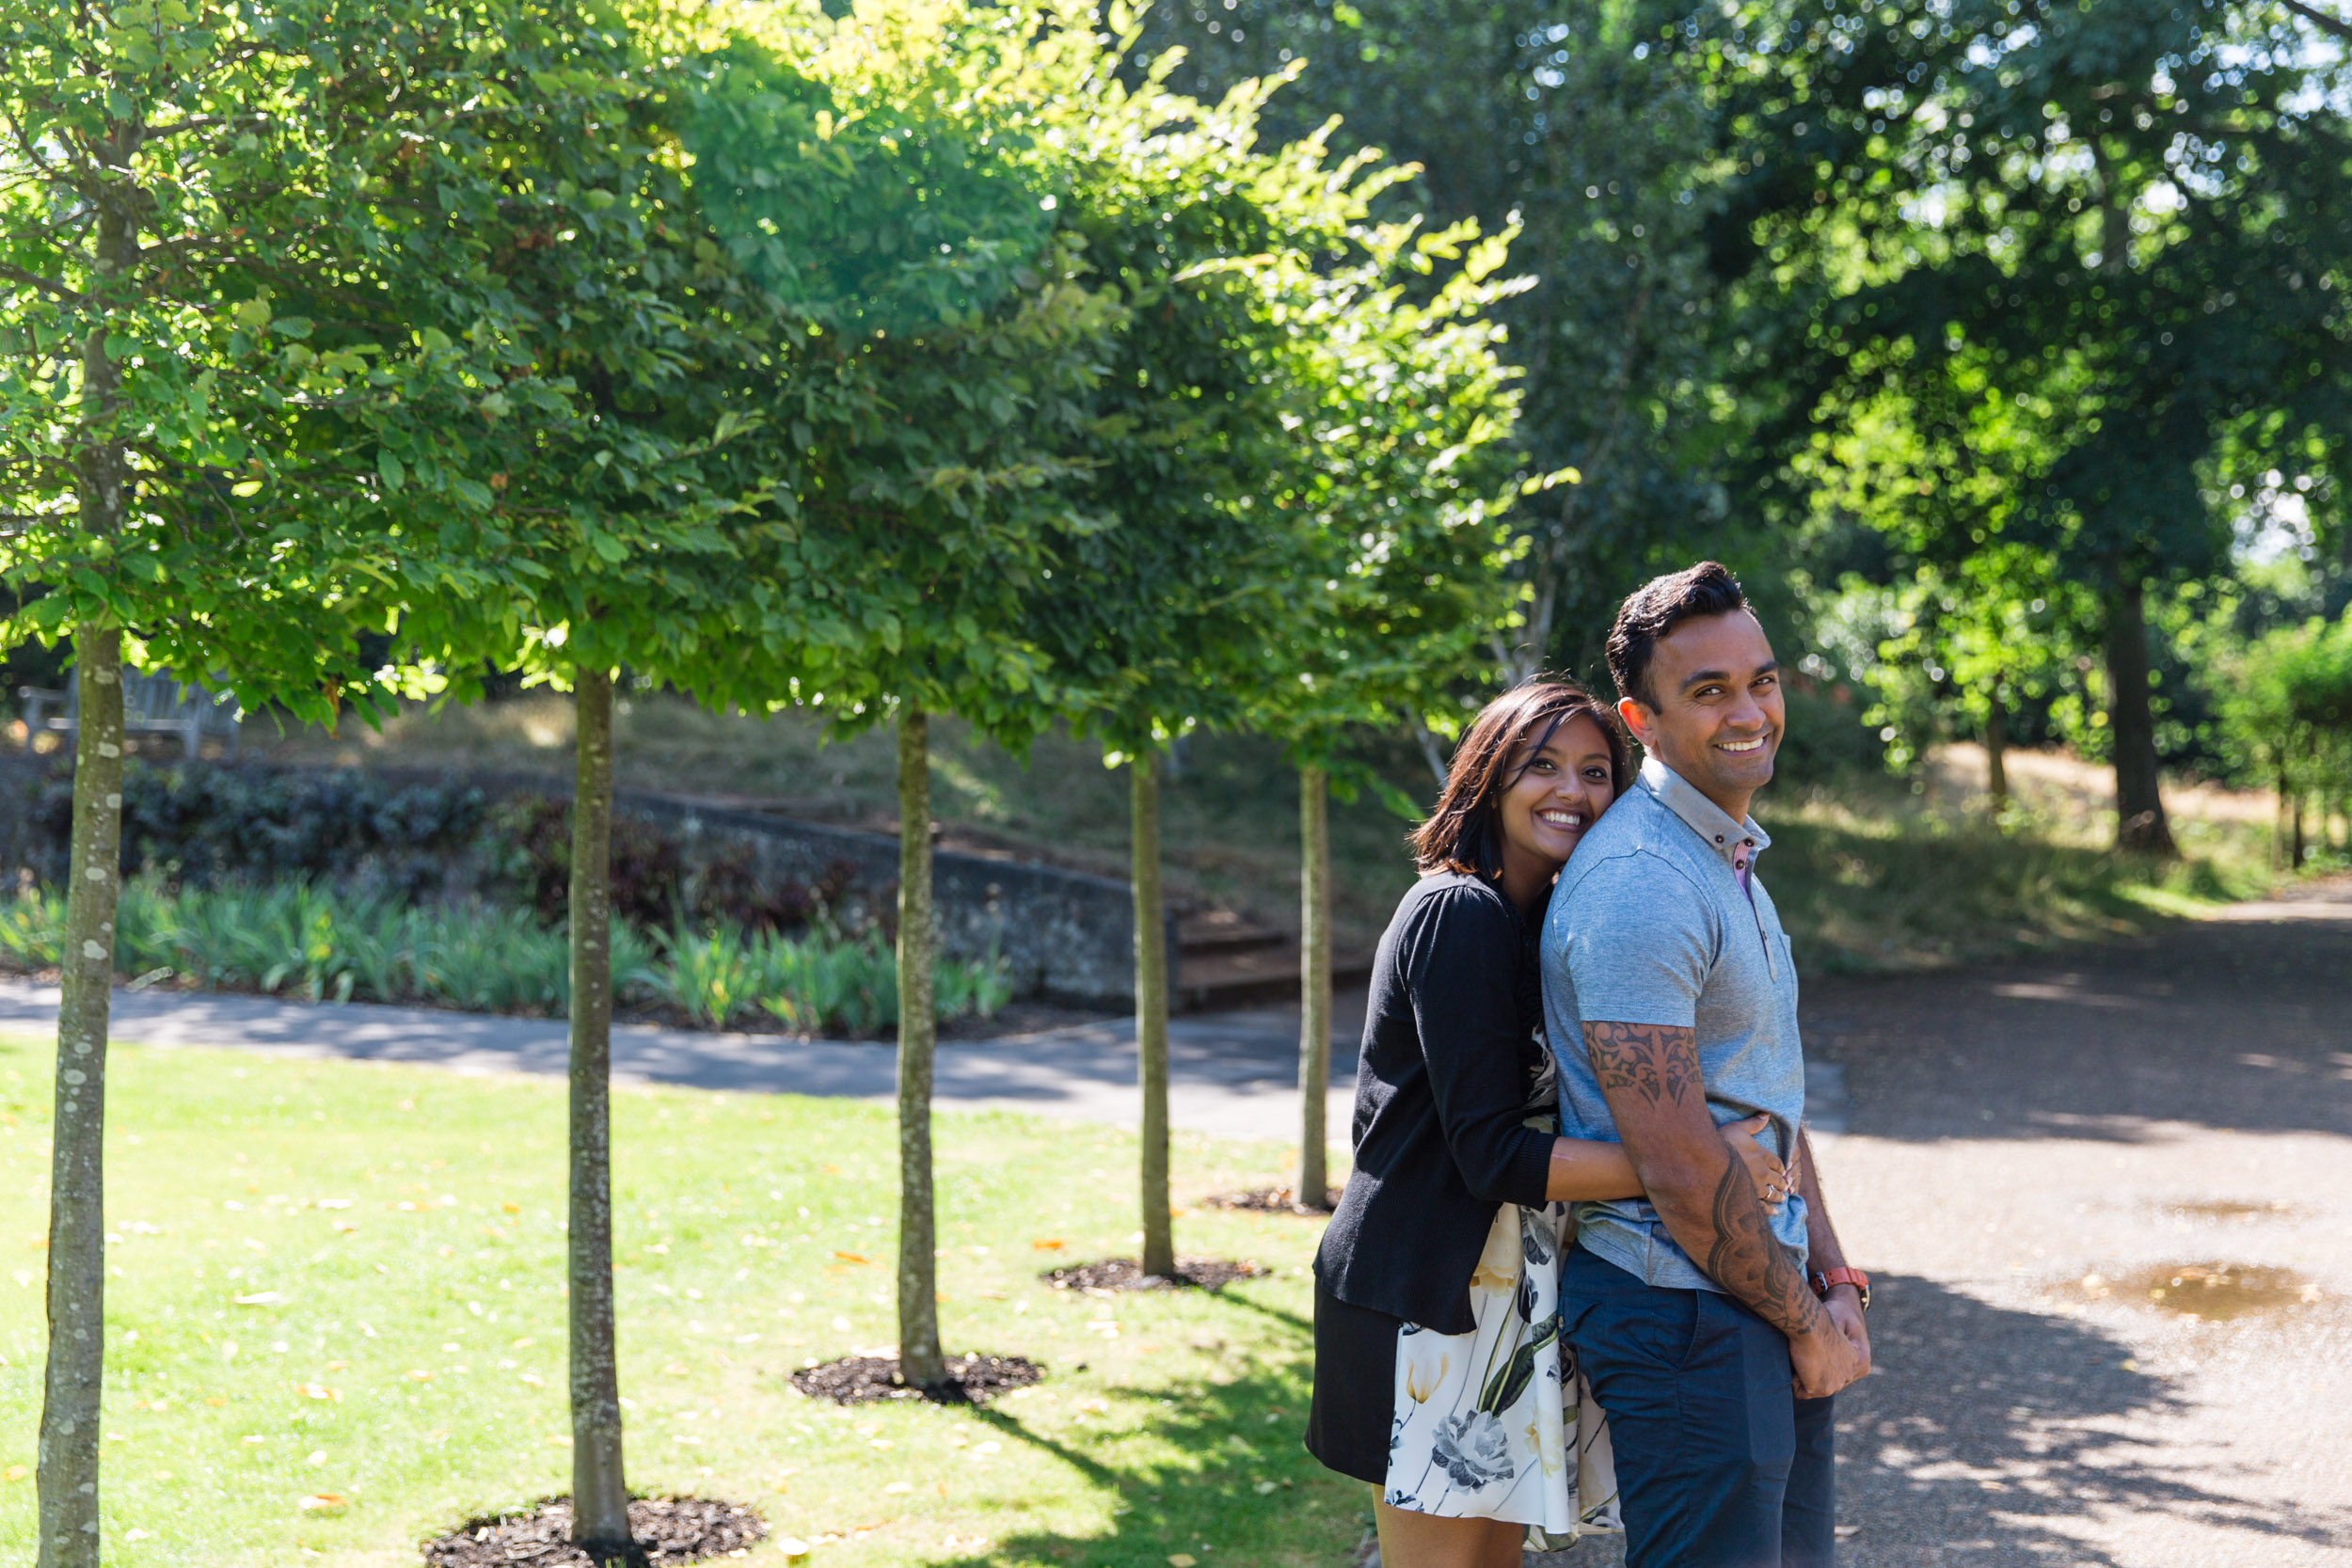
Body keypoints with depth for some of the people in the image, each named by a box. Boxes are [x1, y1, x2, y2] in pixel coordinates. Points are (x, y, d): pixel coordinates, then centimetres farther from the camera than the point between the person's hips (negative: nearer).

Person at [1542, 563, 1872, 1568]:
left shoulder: (1731, 860, 15)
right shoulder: (1638, 883, -19)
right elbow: (1677, 1166, -21)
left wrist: (1832, 1282, 8)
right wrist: (1805, 1319, -9)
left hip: (1763, 1298, 10)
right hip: (1681, 1315, -10)